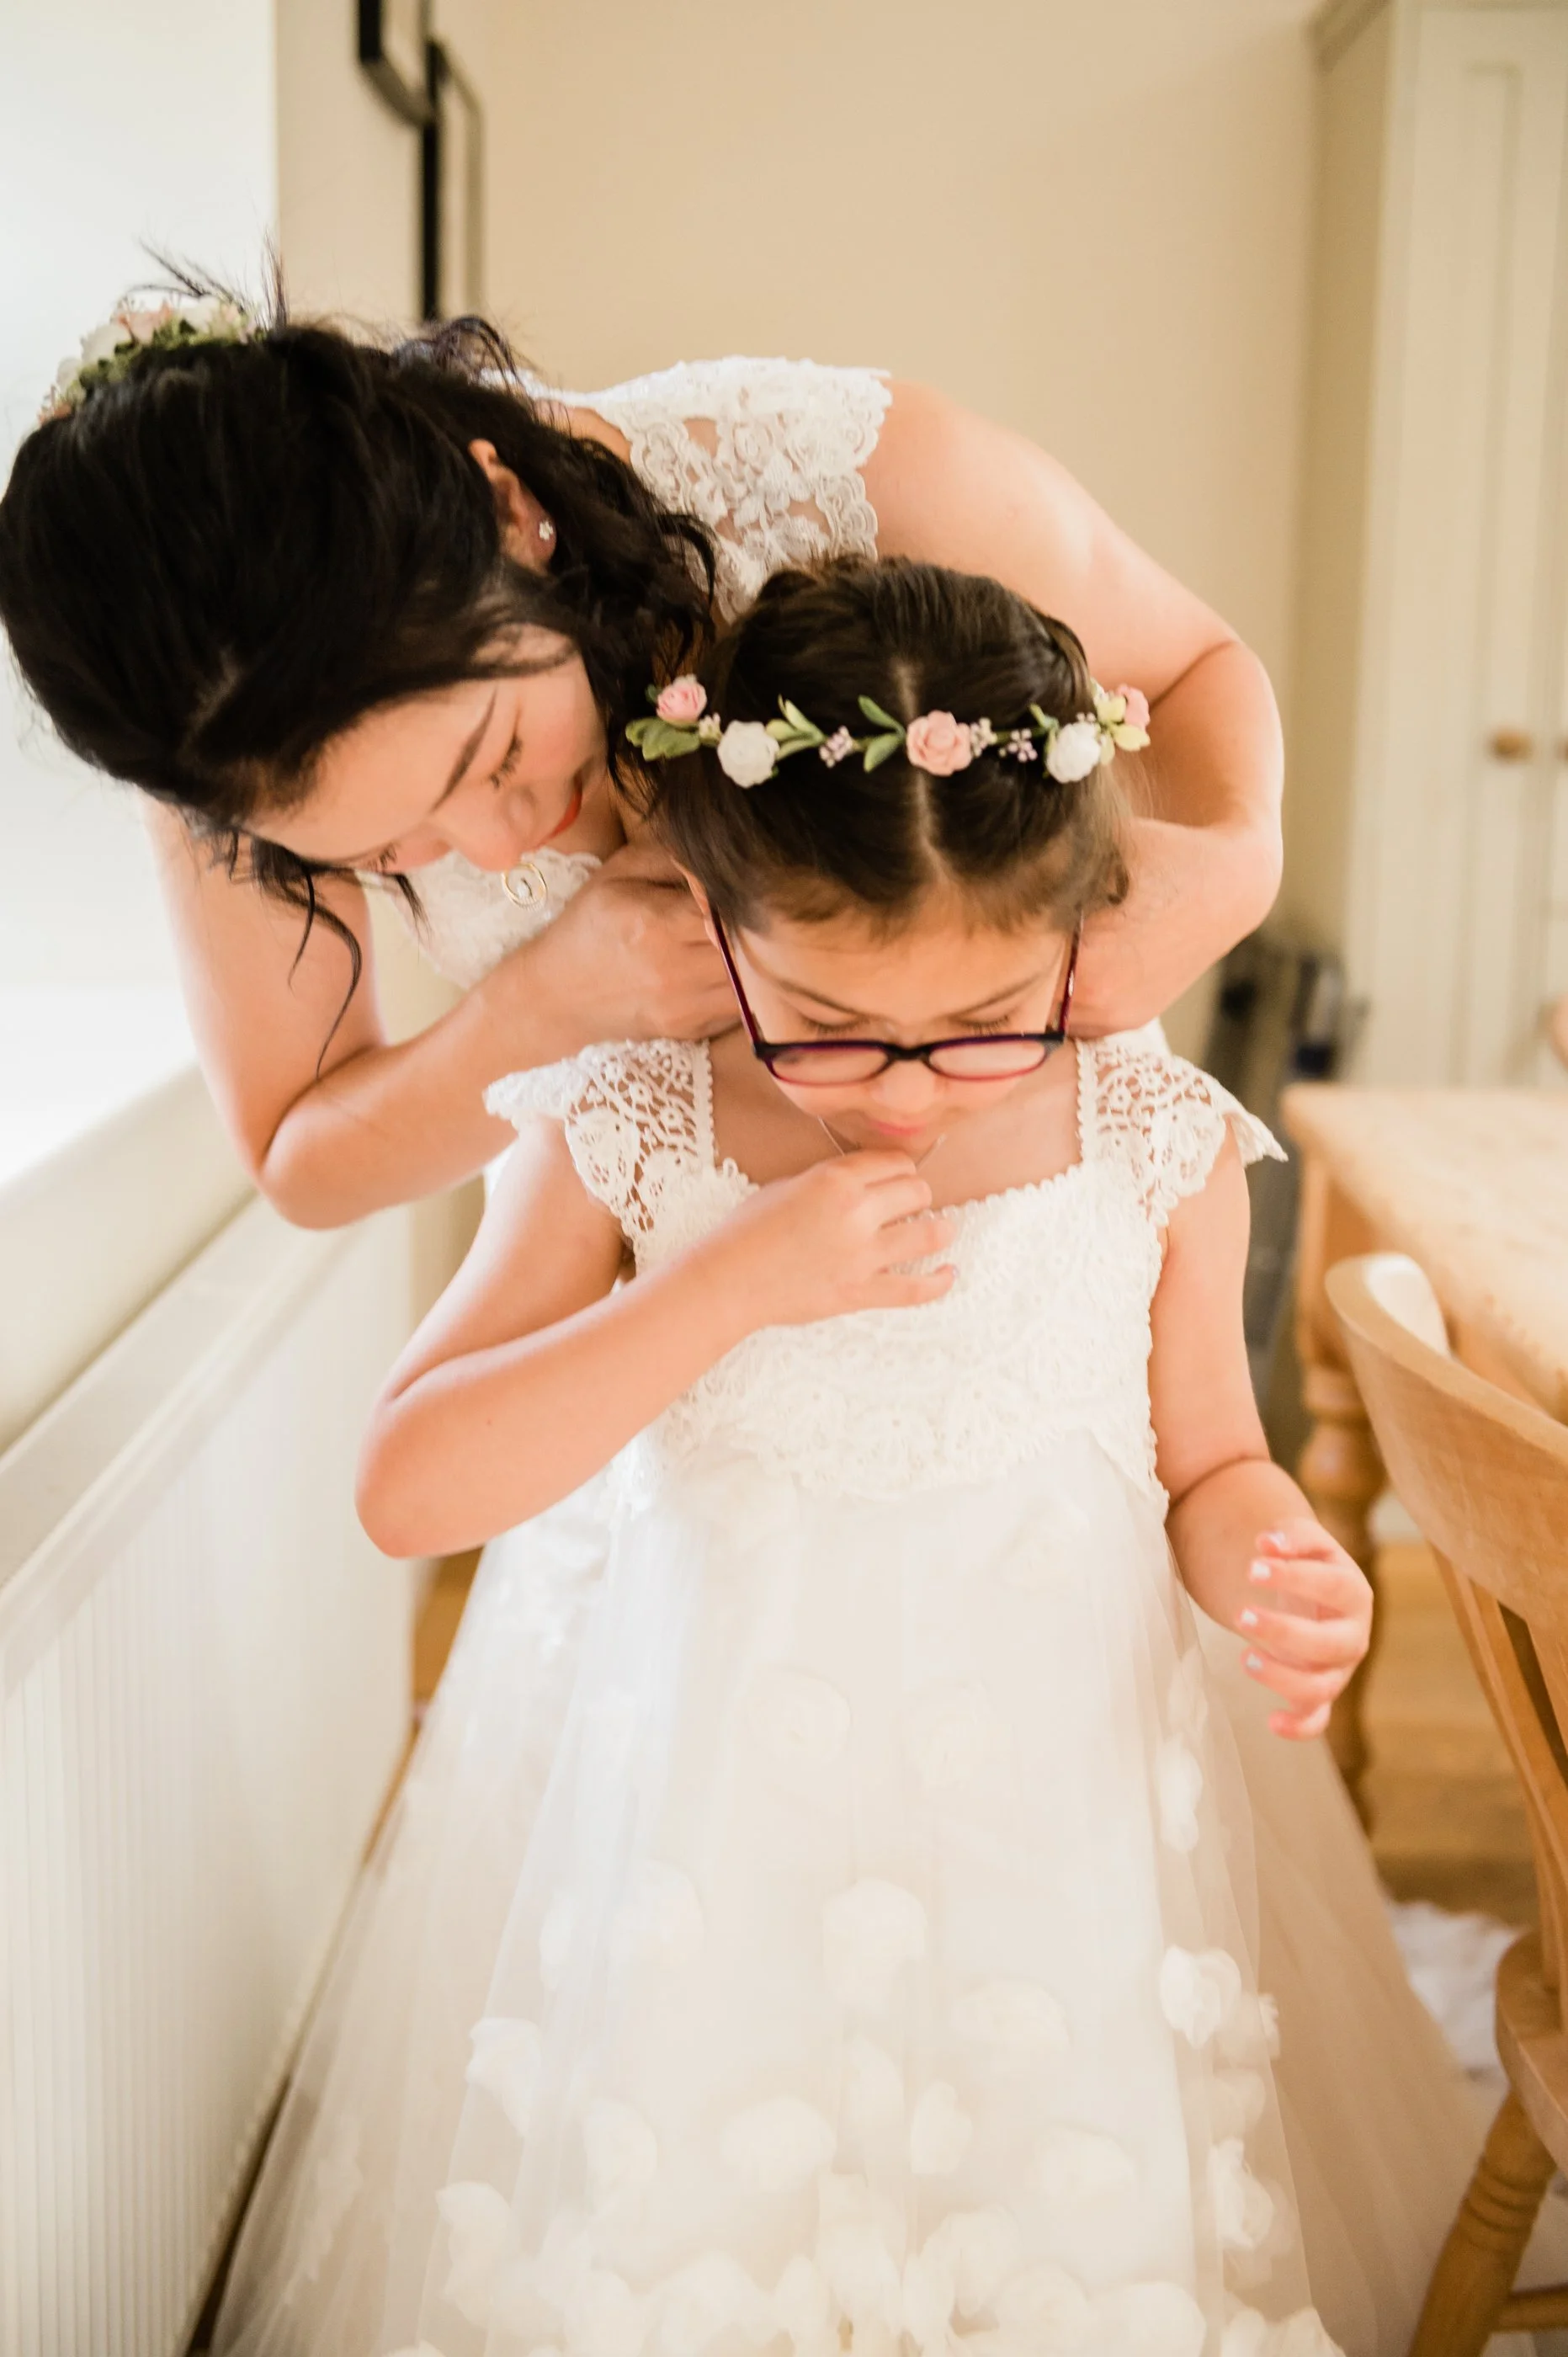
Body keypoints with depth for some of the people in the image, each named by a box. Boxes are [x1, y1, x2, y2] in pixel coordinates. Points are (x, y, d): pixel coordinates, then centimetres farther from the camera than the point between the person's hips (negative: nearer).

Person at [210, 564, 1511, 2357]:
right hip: (703, 1816, 0)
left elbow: (1211, 1464, 6)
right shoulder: (626, 1142, -9)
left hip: (1053, 1802, 1)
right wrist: (734, 1280, -22)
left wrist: (1277, 1575, -18)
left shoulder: (1157, 1149, -6)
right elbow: (410, 1489, -14)